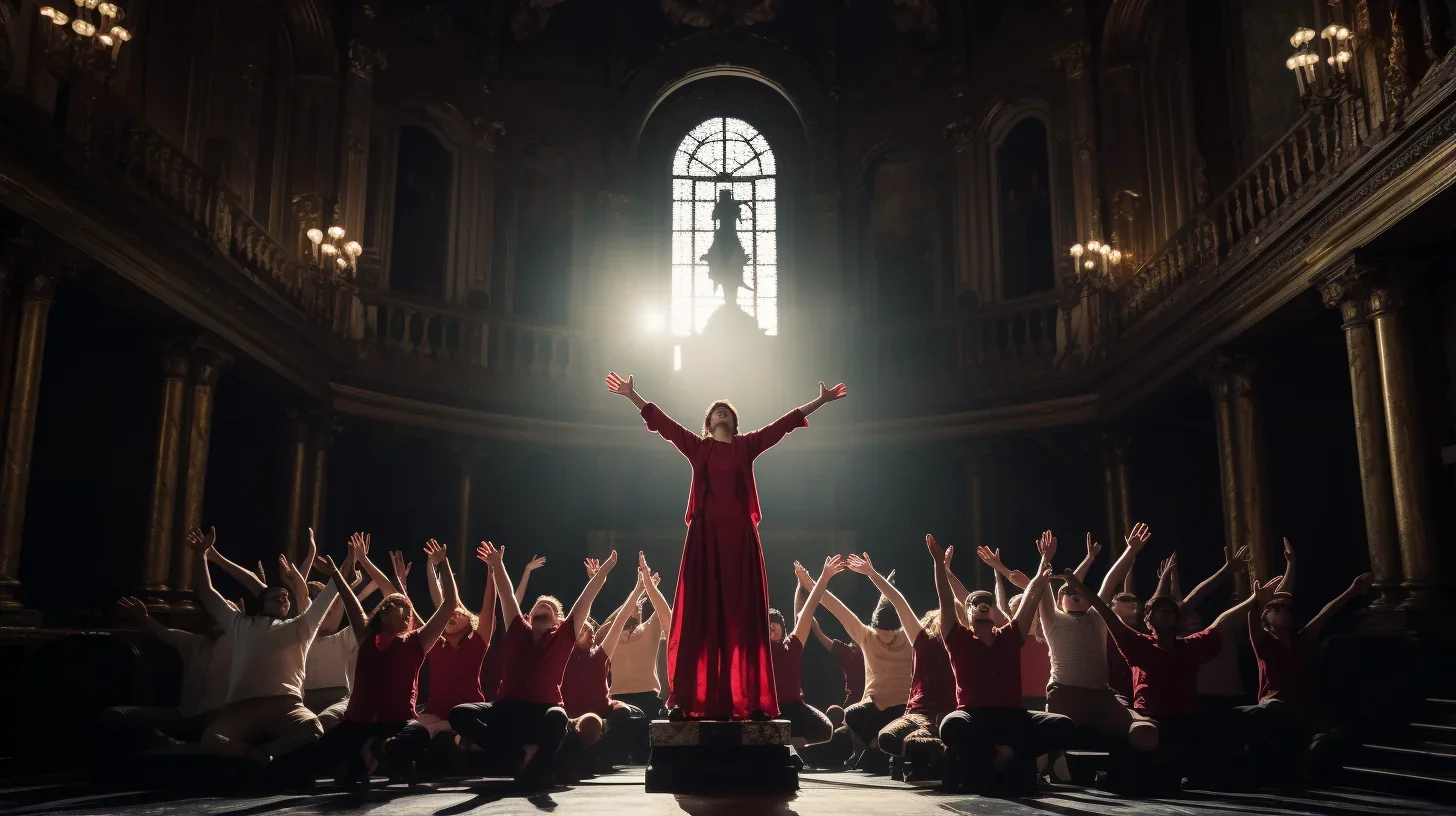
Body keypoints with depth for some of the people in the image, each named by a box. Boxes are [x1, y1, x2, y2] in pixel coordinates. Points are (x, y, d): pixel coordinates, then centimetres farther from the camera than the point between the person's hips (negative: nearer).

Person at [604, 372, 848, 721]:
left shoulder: (748, 446, 14)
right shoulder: (698, 447, 12)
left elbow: (784, 423, 13)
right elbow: (663, 423, 8)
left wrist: (820, 401, 12)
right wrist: (632, 395, 3)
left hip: (739, 534, 1)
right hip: (705, 534, -1)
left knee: (742, 617, 0)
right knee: (700, 616, -3)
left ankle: (749, 700, -1)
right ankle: (688, 699, -3)